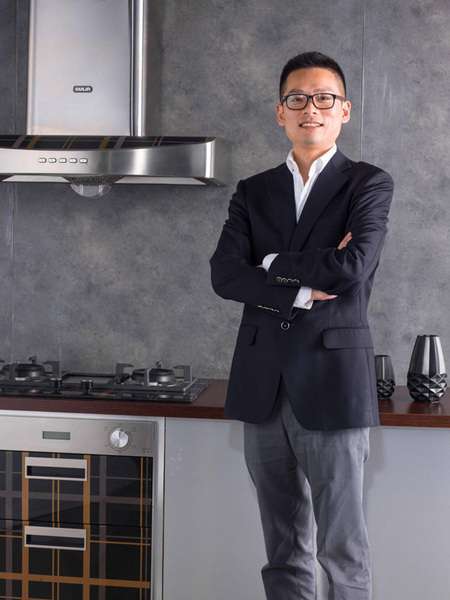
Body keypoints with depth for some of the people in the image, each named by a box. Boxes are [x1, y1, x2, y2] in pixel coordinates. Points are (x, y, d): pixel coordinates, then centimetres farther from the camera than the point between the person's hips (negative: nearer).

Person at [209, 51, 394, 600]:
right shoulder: (253, 192, 12)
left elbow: (353, 267, -16)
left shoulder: (369, 184, 1)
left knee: (342, 548, 3)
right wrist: (303, 288, -13)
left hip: (331, 381, -4)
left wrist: (273, 263, -3)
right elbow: (223, 275, -1)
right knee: (283, 550, 12)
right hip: (262, 384, 4)